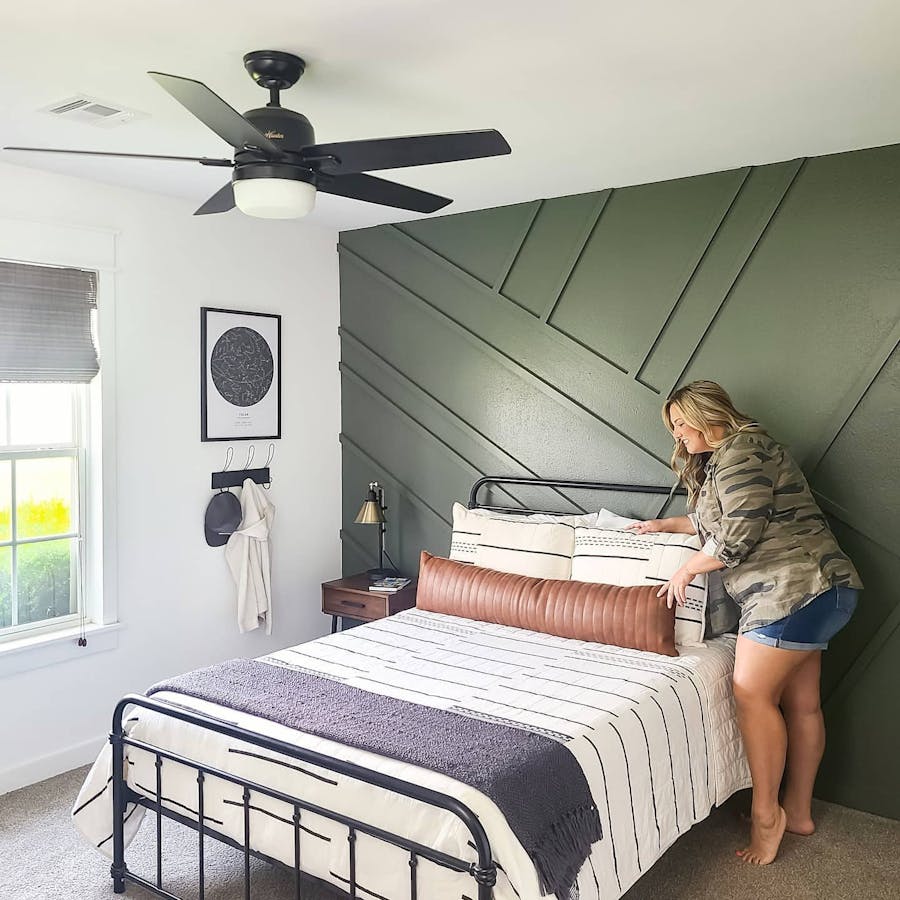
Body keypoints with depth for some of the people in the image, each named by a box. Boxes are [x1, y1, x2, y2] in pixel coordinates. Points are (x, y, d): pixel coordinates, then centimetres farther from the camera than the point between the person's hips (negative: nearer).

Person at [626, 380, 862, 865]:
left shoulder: (740, 452, -12)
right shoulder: (725, 457, 21)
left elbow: (737, 536, -18)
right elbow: (716, 521, 33)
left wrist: (687, 569, -6)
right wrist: (666, 524, 34)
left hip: (793, 588, -11)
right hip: (816, 589, 11)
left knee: (753, 694, -8)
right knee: (800, 703, 14)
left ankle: (766, 813, 3)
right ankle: (798, 810, 24)